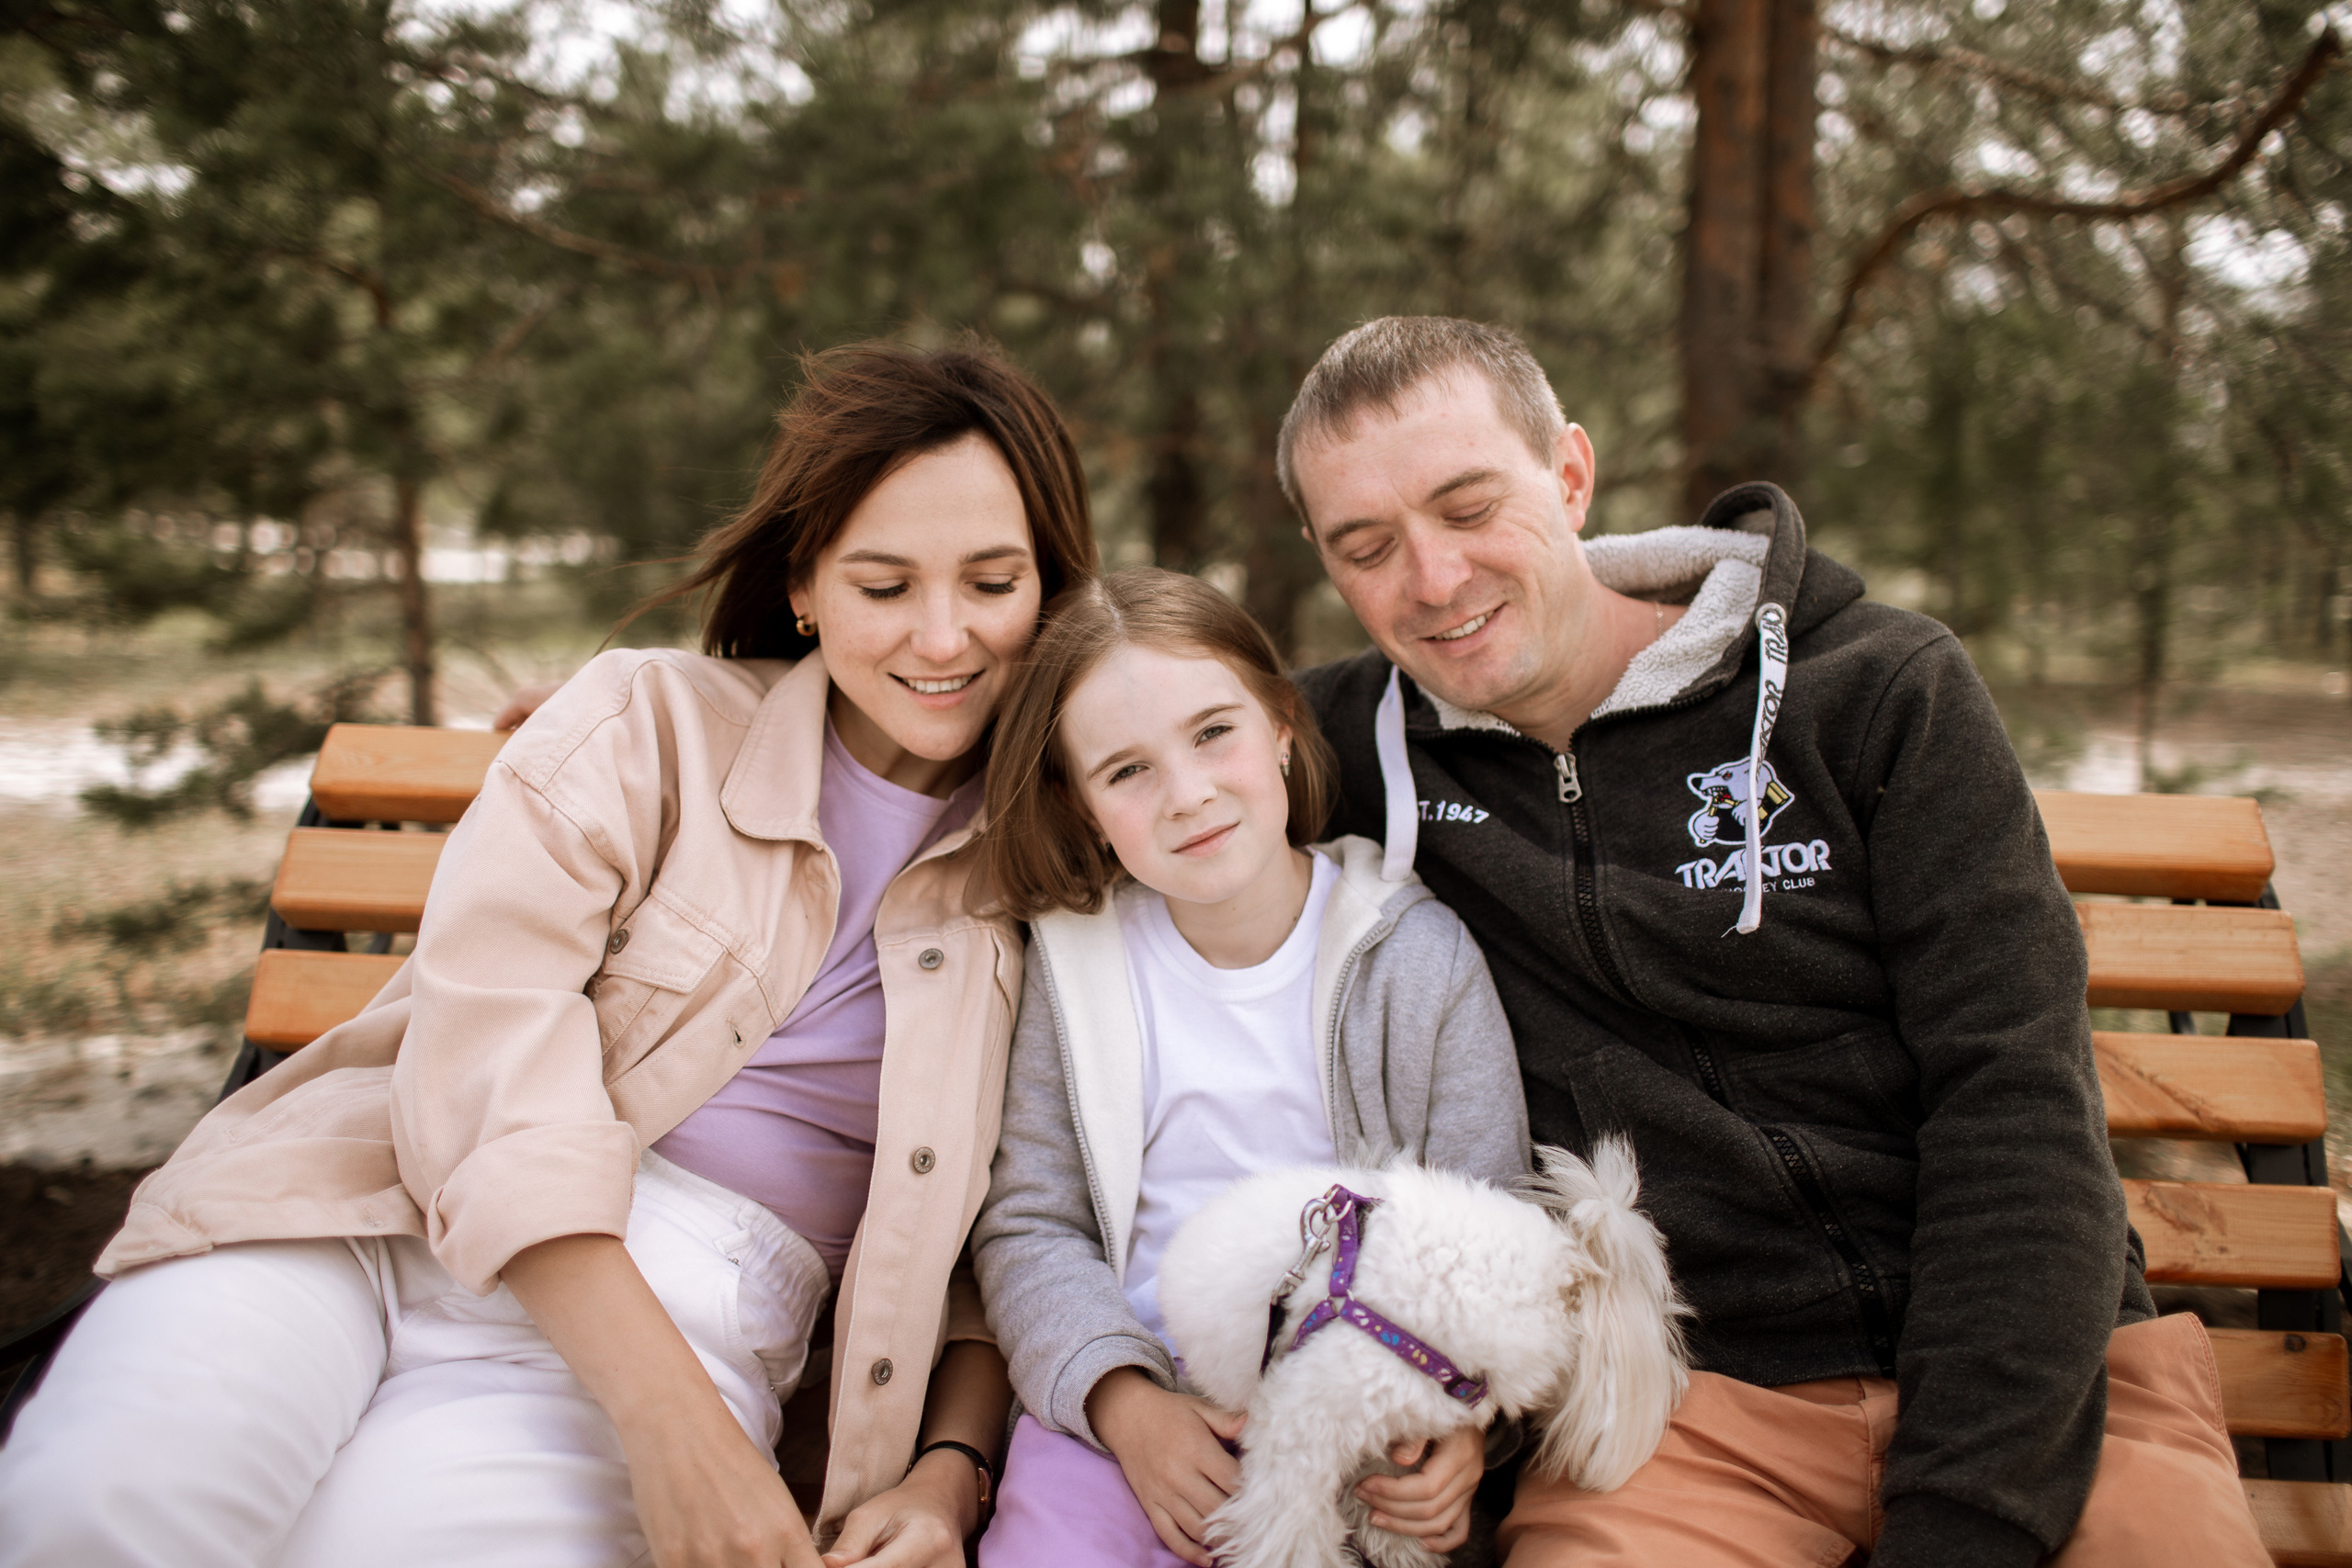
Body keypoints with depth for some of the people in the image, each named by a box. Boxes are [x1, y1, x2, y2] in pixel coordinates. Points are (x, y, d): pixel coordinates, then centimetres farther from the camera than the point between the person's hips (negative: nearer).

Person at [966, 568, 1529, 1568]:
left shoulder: (1421, 958, -5)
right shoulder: (1075, 959, 1)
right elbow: (1030, 1227, 2)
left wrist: (1463, 1422, -18)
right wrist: (1123, 1400, -14)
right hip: (1123, 1410, 1)